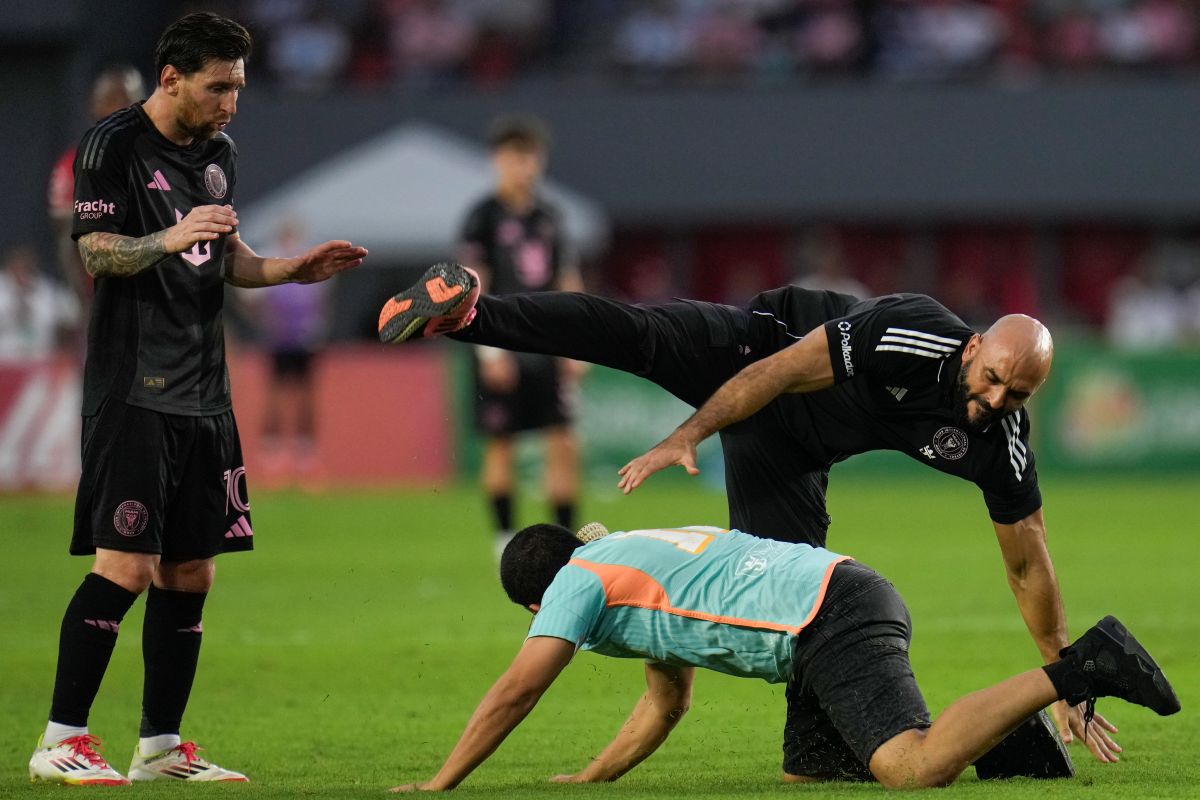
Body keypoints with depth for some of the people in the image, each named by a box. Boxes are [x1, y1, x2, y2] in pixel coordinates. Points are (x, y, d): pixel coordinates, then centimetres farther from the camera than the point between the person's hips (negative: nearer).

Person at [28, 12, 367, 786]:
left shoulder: (221, 152, 16)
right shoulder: (114, 146, -6)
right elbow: (97, 253, -13)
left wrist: (295, 269, 7)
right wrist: (171, 239, -29)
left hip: (203, 392, 8)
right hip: (132, 392, -8)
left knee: (190, 574, 7)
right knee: (125, 567, -13)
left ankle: (162, 746, 13)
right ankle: (62, 742, -8)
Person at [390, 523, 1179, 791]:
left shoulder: (583, 579, 5)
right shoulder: (635, 557, 32)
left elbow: (516, 691, 0)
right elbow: (668, 701, 39)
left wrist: (441, 783, 7)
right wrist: (590, 779, 39)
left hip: (833, 622, -9)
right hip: (850, 595, 9)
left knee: (916, 766, -24)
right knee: (808, 778, 13)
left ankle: (1080, 669, -27)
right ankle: (1005, 726, 12)